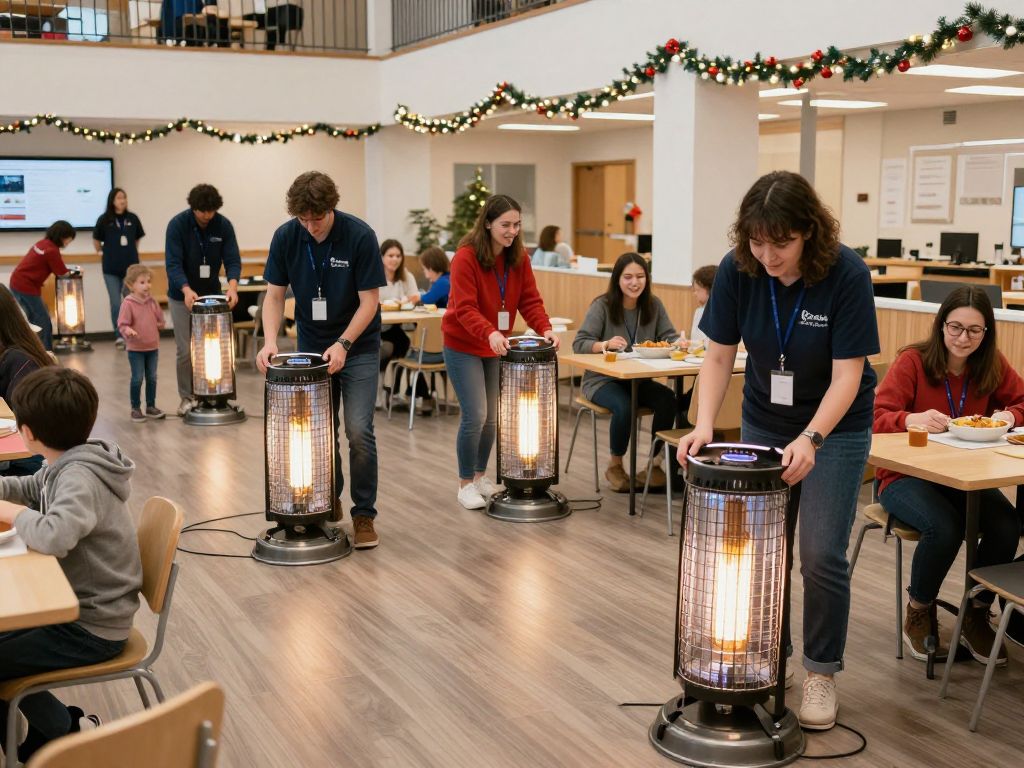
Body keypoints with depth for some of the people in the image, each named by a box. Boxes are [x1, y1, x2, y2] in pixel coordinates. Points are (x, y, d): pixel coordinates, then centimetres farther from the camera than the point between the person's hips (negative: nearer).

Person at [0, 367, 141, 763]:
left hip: (92, 630, -9)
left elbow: (54, 536, -45)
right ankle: (63, 724, 24)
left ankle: (69, 732, 11)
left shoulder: (80, 478, -27)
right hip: (77, 606, 9)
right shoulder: (67, 464, 1)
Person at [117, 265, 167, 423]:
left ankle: (151, 406, 23)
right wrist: (128, 331, -33)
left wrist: (159, 325, -1)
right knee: (137, 379, -1)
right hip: (135, 349, -5)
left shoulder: (152, 301, 2)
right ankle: (135, 408, 10)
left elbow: (160, 319, 15)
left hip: (153, 347, 5)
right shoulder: (128, 303, -12)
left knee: (152, 378, 11)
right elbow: (122, 324, -17)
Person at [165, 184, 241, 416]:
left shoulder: (224, 226, -10)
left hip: (212, 294, 3)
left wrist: (232, 286, -34)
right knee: (185, 350, -2)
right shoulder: (177, 225, -18)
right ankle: (186, 397, 10)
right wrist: (186, 290, -41)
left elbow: (232, 260, -14)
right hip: (182, 296, -2)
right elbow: (173, 264, -24)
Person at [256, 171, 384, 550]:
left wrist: (342, 344, -27)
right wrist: (270, 341, -20)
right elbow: (274, 295, -4)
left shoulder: (359, 235, -20)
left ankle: (364, 515, 2)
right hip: (312, 346, 3)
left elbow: (369, 300, -17)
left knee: (358, 431, -10)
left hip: (358, 347, -3)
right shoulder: (286, 237, -9)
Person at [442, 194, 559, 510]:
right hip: (463, 346, -6)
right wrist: (490, 333, -43)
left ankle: (480, 475, 27)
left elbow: (530, 300, -4)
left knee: (493, 415, 9)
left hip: (496, 346, 6)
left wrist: (545, 328, -22)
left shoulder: (519, 258, -3)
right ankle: (465, 484, 7)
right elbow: (465, 309, -26)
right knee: (475, 415, -9)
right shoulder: (466, 257, -20)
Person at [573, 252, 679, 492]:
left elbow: (669, 336, 0)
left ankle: (656, 464, -10)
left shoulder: (653, 305, 4)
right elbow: (579, 343, -13)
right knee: (624, 406, -34)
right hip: (602, 380, -4)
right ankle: (614, 466, -9)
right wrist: (605, 344, -32)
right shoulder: (602, 306, -8)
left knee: (668, 399, -25)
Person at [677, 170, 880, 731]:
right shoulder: (738, 270, -16)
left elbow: (847, 375, -24)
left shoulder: (846, 274, -25)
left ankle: (822, 673, 13)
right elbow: (719, 355, -10)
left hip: (835, 425, -3)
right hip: (764, 422, 3)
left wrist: (809, 440, -37)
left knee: (820, 554, -6)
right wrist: (703, 425, -24)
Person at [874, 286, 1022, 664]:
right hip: (906, 477, -4)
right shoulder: (912, 361, -10)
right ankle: (918, 613, -3)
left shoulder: (993, 365, 2)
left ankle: (977, 615, 1)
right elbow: (876, 417, -14)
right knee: (945, 527, -33)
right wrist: (912, 419, -35)